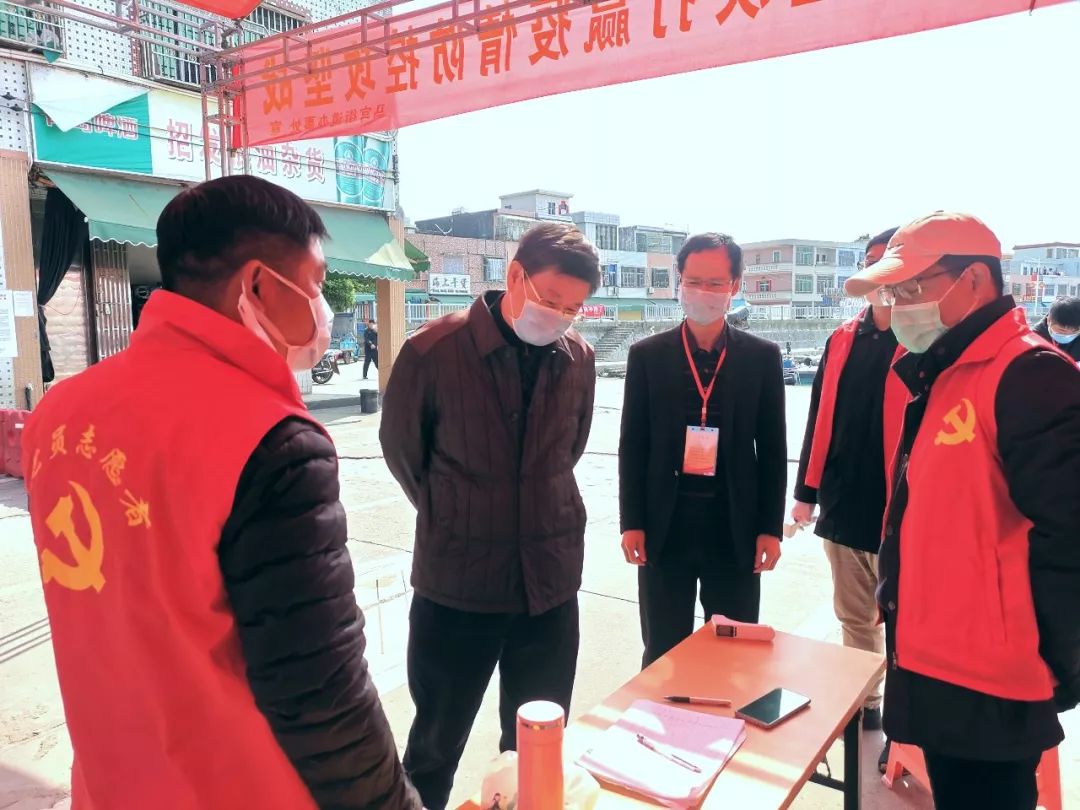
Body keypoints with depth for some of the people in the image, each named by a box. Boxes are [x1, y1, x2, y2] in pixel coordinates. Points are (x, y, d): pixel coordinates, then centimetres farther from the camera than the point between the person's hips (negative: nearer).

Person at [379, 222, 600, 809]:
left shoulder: (578, 358, -2)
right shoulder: (433, 350, -14)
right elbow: (399, 445, 1)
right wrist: (451, 521, 8)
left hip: (551, 583, 3)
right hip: (456, 584, -3)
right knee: (436, 746, 17)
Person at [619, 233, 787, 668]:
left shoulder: (762, 357, 1)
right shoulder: (647, 355, 0)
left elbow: (773, 449, 3)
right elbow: (632, 446, 1)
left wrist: (770, 527, 0)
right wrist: (632, 522, -3)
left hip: (736, 527, 1)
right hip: (665, 526, 0)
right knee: (663, 654, 11)